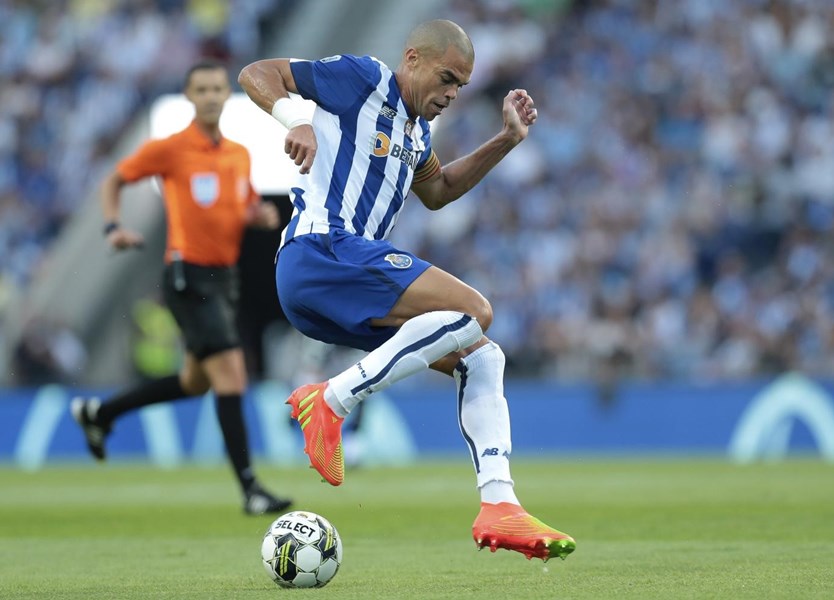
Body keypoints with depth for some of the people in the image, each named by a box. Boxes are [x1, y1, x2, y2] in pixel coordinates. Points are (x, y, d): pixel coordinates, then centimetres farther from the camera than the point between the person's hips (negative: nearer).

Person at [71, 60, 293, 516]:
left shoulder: (240, 155, 11)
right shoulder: (170, 150, -7)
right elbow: (113, 181, 4)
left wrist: (262, 216, 0)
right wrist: (114, 227, -12)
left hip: (224, 278, 8)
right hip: (188, 275, -8)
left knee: (196, 381, 18)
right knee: (230, 374, -17)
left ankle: (99, 413, 36)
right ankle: (249, 488, -16)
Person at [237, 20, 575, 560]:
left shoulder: (416, 127, 24)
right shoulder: (362, 79, -2)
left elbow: (437, 191, 42)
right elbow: (255, 74, -4)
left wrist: (506, 141, 33)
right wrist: (296, 119, -23)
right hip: (322, 249, -10)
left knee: (483, 358, 6)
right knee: (473, 312, -22)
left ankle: (500, 507, -2)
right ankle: (330, 402, -20)